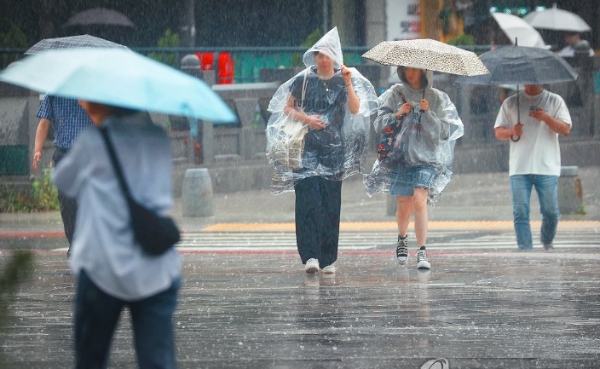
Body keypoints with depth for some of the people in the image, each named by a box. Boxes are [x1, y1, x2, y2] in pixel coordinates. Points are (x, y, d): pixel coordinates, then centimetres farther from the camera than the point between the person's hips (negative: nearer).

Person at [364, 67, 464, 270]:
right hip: (400, 156, 2)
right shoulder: (395, 93, 7)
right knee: (404, 206, 5)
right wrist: (397, 114, -13)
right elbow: (379, 123, 4)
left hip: (426, 157, -2)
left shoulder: (437, 98, 4)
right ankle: (402, 238, 37)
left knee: (419, 200, -20)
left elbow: (444, 131, 0)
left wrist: (428, 114, -14)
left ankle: (422, 252, -20)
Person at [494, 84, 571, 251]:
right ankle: (525, 248, -5)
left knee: (550, 211, 0)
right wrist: (512, 131, -12)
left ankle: (547, 242, 24)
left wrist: (546, 118, -16)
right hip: (519, 168, 1)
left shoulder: (555, 101, 8)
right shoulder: (510, 103, 11)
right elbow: (498, 132, 10)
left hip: (547, 168, -1)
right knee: (521, 212, -6)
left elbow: (565, 130, 0)